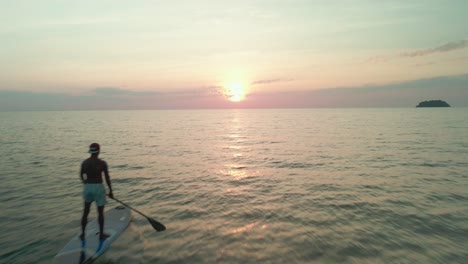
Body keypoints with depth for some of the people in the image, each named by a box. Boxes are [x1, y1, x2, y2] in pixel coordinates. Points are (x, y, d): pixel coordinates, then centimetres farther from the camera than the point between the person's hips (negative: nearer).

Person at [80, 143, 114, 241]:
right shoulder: (102, 163, -13)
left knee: (85, 212, 19)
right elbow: (107, 178, -9)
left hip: (87, 188, 4)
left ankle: (82, 234, 25)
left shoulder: (84, 162, -1)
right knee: (100, 212, 9)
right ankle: (101, 234, 21)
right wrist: (110, 191, 0)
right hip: (98, 188, -4)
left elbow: (81, 176, 12)